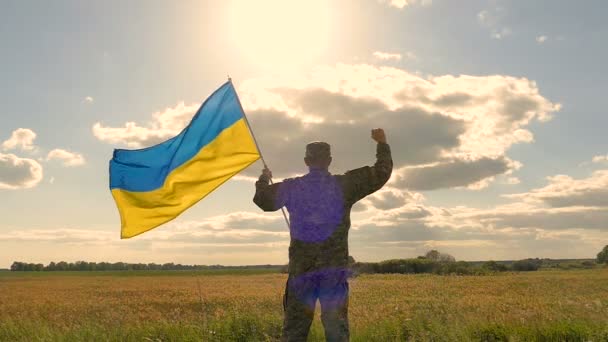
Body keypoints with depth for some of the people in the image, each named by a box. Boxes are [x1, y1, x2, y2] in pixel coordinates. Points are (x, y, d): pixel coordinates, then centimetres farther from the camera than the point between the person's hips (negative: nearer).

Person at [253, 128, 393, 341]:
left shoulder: (291, 187, 3)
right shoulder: (344, 185, -3)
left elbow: (263, 200, 19)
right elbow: (381, 173, 3)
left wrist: (264, 180, 39)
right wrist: (382, 144, 17)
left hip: (301, 268, 2)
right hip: (334, 268, -1)